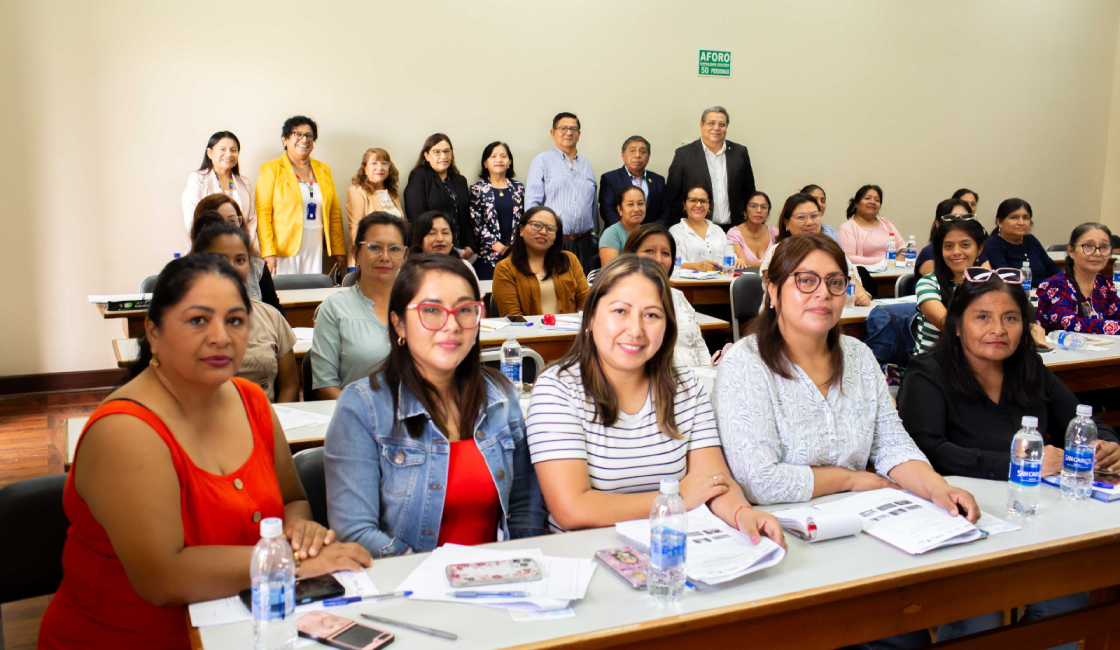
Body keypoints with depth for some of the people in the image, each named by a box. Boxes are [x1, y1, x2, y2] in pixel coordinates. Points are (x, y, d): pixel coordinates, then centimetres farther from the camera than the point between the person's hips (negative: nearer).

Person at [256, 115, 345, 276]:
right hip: (284, 250, -4)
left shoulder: (323, 170, 15)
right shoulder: (271, 169, 2)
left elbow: (335, 212, 15)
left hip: (315, 250, 4)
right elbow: (262, 213, -5)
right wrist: (268, 252, -14)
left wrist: (338, 250, 10)